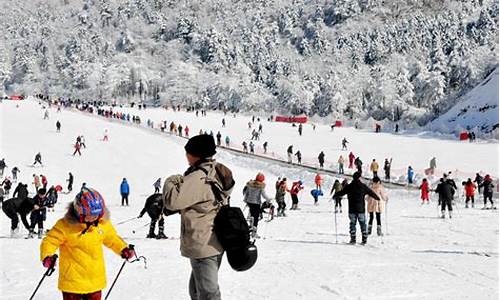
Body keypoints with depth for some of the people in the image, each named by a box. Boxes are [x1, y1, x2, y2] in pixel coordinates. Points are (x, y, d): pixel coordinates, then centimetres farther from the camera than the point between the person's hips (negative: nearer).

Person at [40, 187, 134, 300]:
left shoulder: (103, 224, 1)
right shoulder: (65, 226, -16)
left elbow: (112, 238, 18)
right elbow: (50, 241, -12)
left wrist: (124, 249, 5)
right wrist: (47, 256, -30)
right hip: (72, 281, -5)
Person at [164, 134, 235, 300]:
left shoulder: (198, 178, -24)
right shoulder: (218, 172, 5)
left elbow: (173, 200, -28)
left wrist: (170, 182, -10)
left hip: (202, 246, -9)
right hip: (216, 242, 9)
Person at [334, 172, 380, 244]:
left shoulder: (349, 187, -1)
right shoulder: (363, 186, -2)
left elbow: (341, 193, 4)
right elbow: (371, 192, 5)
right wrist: (377, 198, 20)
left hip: (352, 210, 0)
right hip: (361, 209, 0)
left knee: (352, 224, 6)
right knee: (363, 224, 6)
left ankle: (353, 239, 1)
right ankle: (364, 239, 2)